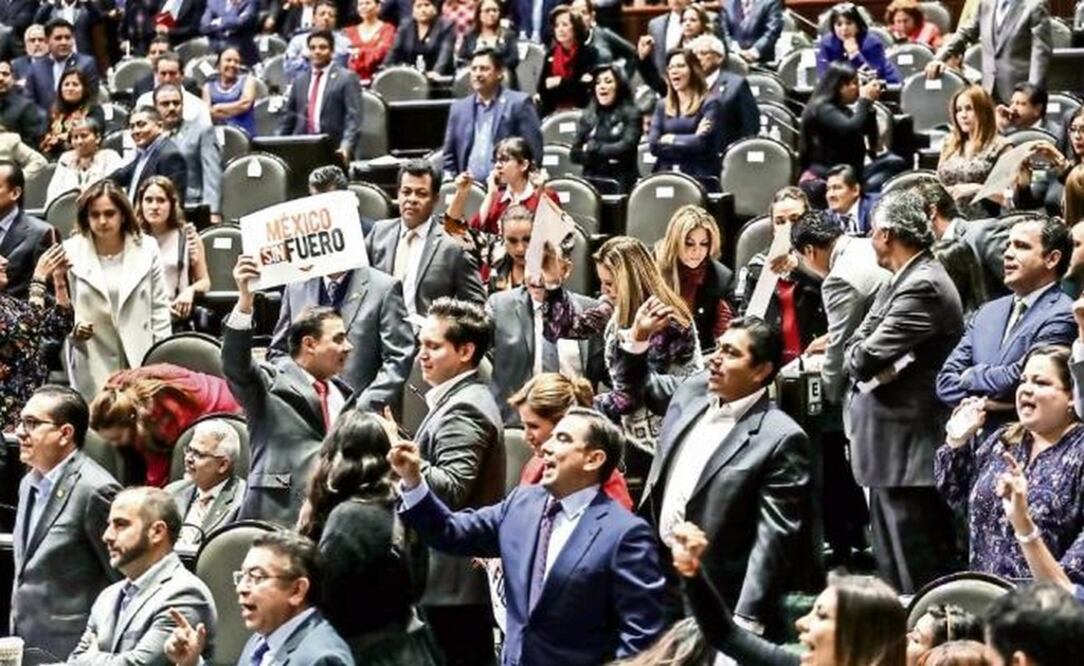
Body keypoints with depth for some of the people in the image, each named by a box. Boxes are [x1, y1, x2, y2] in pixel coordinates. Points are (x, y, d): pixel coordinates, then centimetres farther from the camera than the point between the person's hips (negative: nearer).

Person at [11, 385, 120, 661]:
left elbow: (124, 579, -12)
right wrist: (14, 634, 15)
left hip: (68, 649, -8)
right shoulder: (29, 484, 13)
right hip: (24, 648, 8)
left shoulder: (94, 490, -15)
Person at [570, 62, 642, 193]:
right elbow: (575, 154, 8)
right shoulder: (587, 117, 14)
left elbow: (626, 147, -8)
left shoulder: (631, 115, 4)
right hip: (592, 182, 3)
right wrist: (603, 157, -7)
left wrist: (593, 148, 0)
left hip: (621, 184, -3)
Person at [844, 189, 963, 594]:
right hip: (890, 453, 10)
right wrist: (864, 356, -10)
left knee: (918, 580, -6)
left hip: (909, 453, -10)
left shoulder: (922, 287, -17)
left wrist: (860, 356, -1)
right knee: (892, 573, 16)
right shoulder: (903, 280, 14)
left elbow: (863, 360, -22)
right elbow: (854, 347, 11)